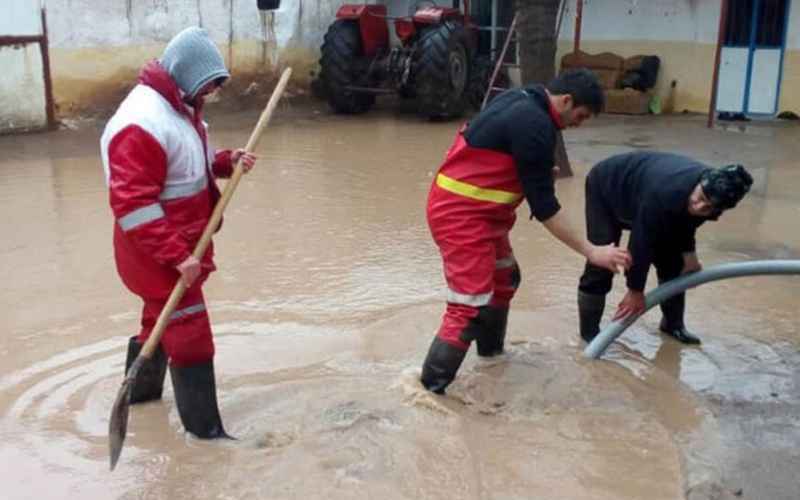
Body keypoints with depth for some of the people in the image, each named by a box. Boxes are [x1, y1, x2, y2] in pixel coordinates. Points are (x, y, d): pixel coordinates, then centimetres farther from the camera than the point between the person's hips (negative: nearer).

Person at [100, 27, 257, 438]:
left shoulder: (179, 107, 8)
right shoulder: (143, 123, -26)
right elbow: (132, 204, -29)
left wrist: (226, 162, -2)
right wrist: (177, 256, -30)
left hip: (182, 243, 10)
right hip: (157, 253, -10)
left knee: (163, 319, 25)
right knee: (191, 335, -4)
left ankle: (140, 388, 47)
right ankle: (204, 428, 7)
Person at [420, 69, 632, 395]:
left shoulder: (521, 100, 8)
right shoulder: (535, 125, -21)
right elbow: (543, 205, -20)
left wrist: (541, 173, 10)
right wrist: (591, 251, -16)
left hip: (473, 209, 11)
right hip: (461, 213, -11)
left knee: (504, 279, 25)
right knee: (471, 306, -13)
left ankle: (490, 349, 45)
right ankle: (430, 389, -5)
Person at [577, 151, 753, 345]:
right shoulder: (664, 194, -46)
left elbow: (687, 220, 2)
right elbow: (641, 242, -34)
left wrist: (688, 254, -6)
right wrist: (635, 291, -23)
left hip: (638, 187, 7)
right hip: (605, 187, -7)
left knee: (672, 259, 3)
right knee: (601, 263, -15)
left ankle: (673, 322, 20)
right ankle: (589, 331, 1)